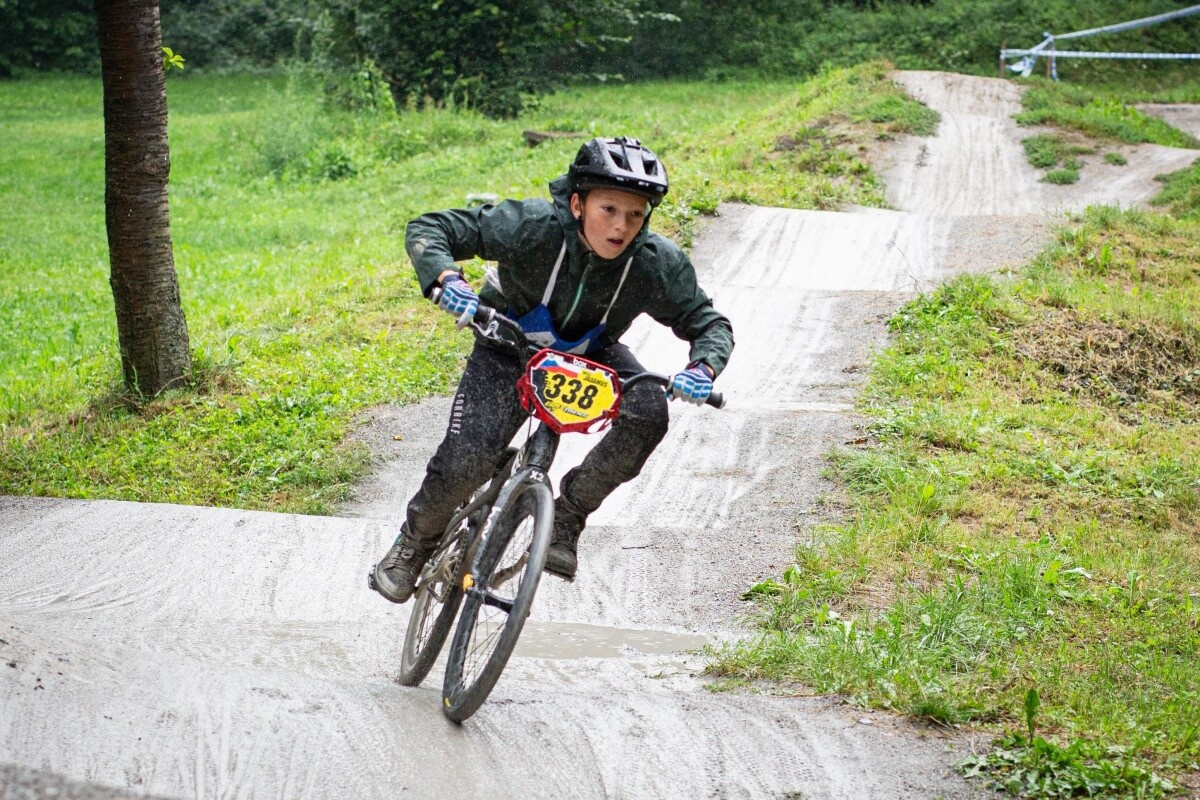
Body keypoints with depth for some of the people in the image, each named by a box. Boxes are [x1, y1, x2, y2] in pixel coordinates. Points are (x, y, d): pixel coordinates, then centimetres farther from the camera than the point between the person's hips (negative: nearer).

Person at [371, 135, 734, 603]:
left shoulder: (657, 263, -25)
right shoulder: (532, 226, -31)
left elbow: (709, 323, -14)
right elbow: (428, 230, -27)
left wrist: (702, 369, -36)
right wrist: (446, 279, -48)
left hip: (589, 356, 3)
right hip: (510, 348, -2)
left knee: (648, 412, -27)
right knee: (467, 463, -20)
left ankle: (567, 516, -8)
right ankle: (416, 540, 13)